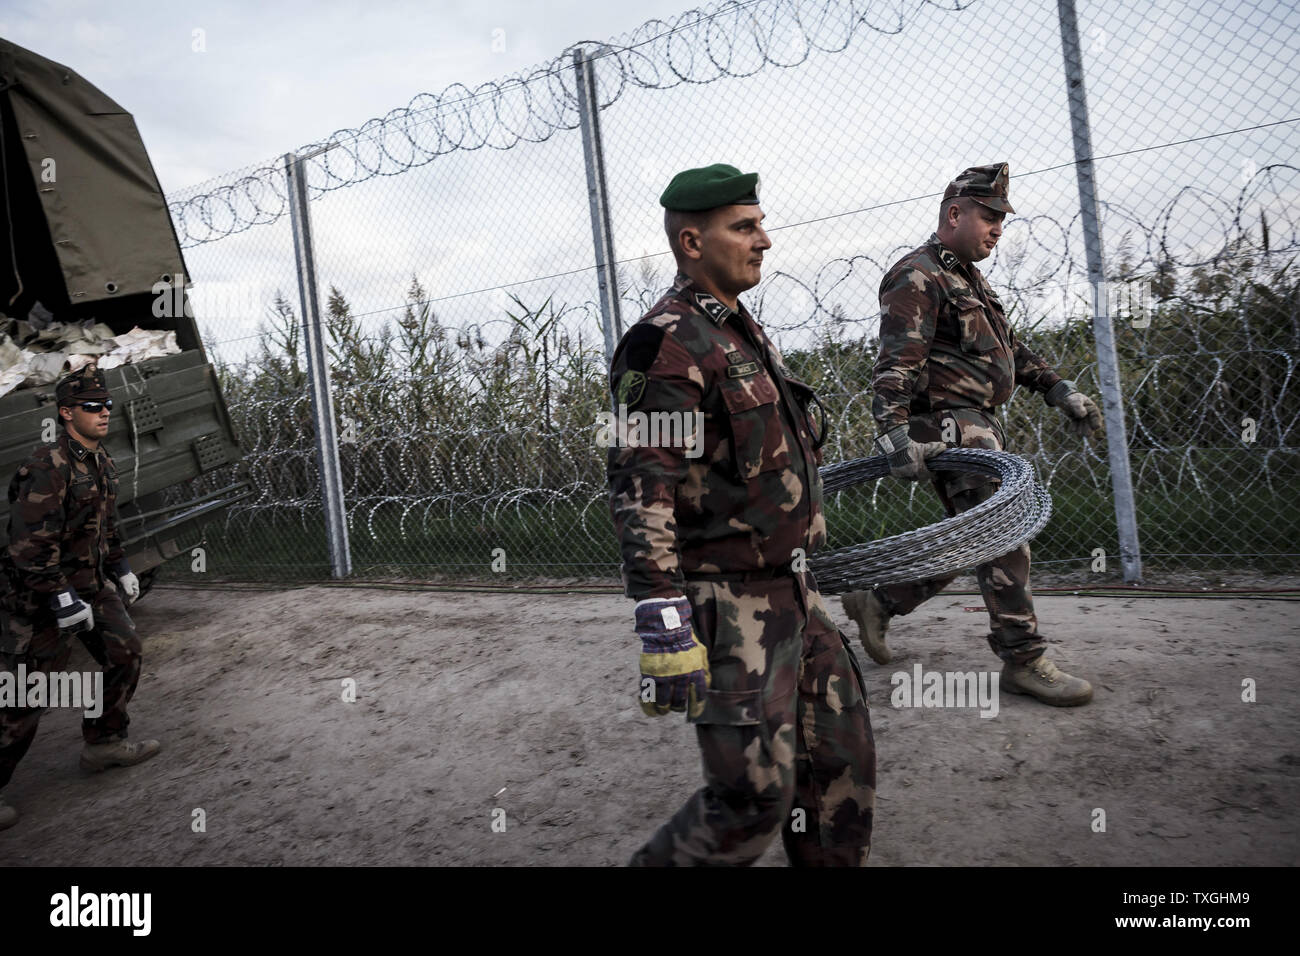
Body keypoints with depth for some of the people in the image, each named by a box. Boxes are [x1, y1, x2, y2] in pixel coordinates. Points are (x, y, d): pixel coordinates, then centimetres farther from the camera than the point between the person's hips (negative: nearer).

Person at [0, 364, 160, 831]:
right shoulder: (48, 467, -23)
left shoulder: (100, 461, 7)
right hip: (43, 593, -9)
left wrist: (120, 567, 20)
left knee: (125, 654, 12)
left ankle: (104, 742, 28)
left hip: (92, 584, 9)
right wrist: (61, 597, -26)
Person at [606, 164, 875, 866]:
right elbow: (641, 493, -22)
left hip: (792, 594, 9)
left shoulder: (744, 333, 15)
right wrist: (664, 629, -27)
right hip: (728, 608, -9)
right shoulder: (666, 345, -16)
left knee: (843, 764, 13)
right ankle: (659, 864, 19)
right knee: (753, 796, -4)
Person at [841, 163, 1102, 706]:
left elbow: (1009, 348, 28)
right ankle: (1023, 662, -2)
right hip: (950, 425, -11)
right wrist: (895, 432, -30)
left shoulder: (969, 279, 23)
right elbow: (896, 363, -21)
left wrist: (1058, 390, 20)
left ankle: (877, 603, 23)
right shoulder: (918, 277, -9)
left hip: (981, 427, 11)